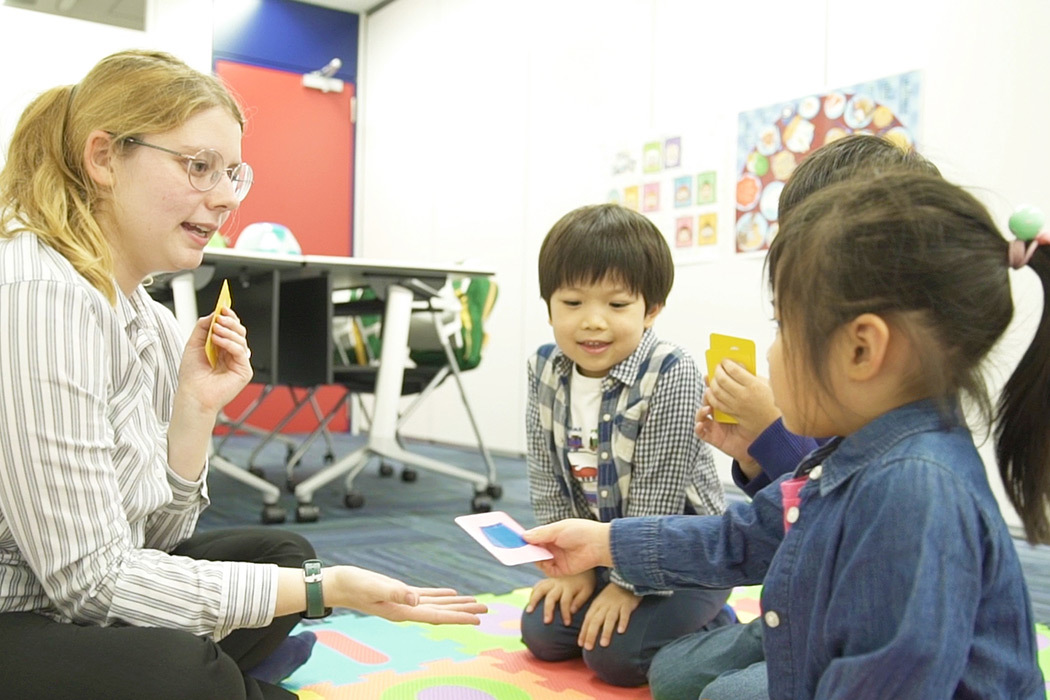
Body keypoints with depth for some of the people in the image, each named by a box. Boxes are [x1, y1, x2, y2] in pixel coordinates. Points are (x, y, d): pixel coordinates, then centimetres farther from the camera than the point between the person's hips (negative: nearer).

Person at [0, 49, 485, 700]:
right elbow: (90, 576, -24)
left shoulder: (148, 317, 4)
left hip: (71, 598, 9)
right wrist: (326, 589, -23)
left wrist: (196, 408, -8)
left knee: (281, 552, 11)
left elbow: (154, 536, 6)